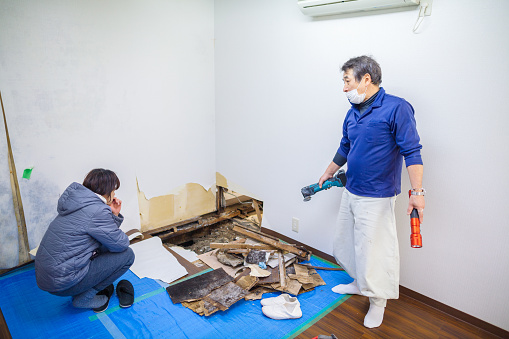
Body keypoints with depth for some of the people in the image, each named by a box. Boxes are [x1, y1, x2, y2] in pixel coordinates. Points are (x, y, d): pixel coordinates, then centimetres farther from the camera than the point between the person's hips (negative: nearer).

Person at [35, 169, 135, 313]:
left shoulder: (79, 203, 10)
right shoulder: (97, 211, -20)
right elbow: (121, 244, -11)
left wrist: (114, 216, 5)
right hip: (62, 283, -10)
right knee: (127, 255, -6)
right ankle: (84, 298, 1)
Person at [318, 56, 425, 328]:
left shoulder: (397, 108, -14)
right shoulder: (352, 113, 8)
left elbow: (412, 152, -17)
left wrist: (417, 192, -22)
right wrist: (328, 173, 30)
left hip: (376, 197, -8)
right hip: (350, 193, 8)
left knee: (374, 249, 3)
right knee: (345, 242, 19)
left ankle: (378, 301, 26)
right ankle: (359, 284, 41)